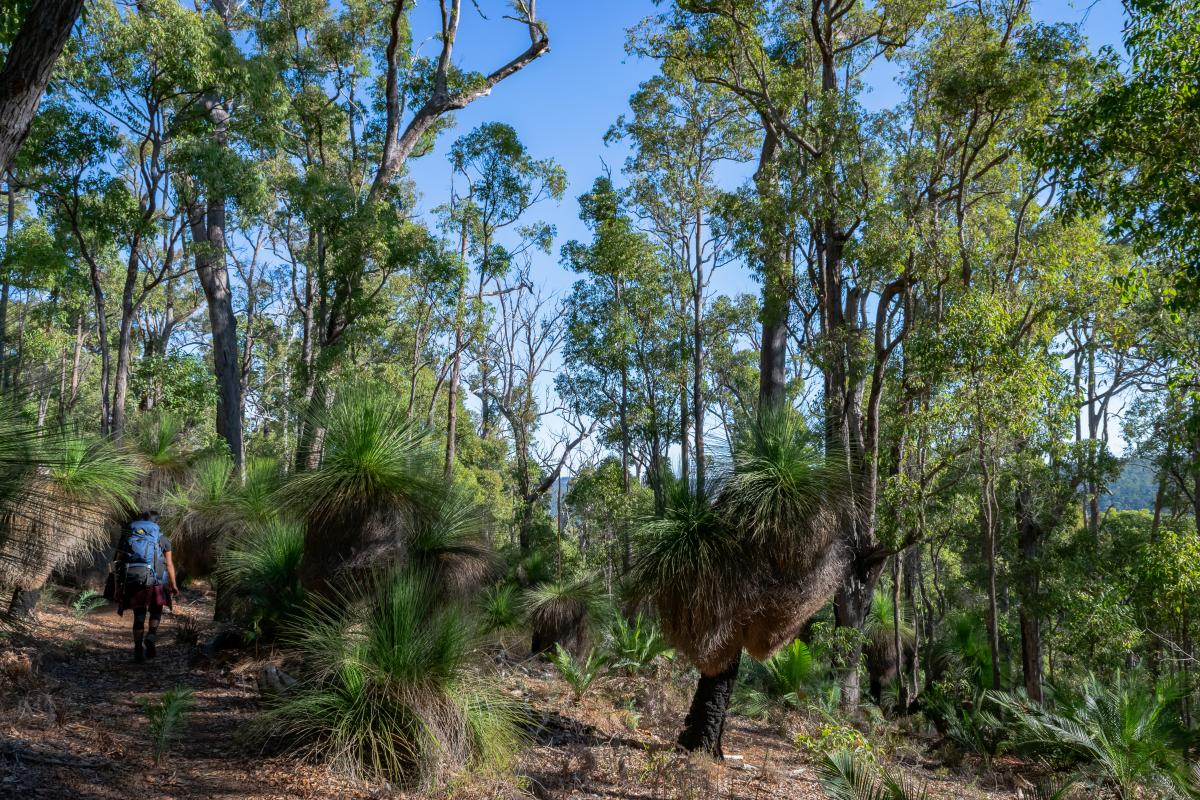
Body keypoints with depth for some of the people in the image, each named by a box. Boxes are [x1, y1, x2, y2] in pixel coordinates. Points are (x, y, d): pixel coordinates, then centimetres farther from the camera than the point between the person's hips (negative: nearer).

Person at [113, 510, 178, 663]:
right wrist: (173, 585, 13)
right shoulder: (162, 539, 6)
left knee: (139, 616, 14)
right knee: (155, 611, 18)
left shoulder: (127, 536, 12)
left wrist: (118, 587, 12)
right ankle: (152, 636, -6)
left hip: (131, 581, 2)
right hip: (154, 581, -2)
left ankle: (138, 650, 11)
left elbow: (118, 562, 8)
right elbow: (169, 565, 5)